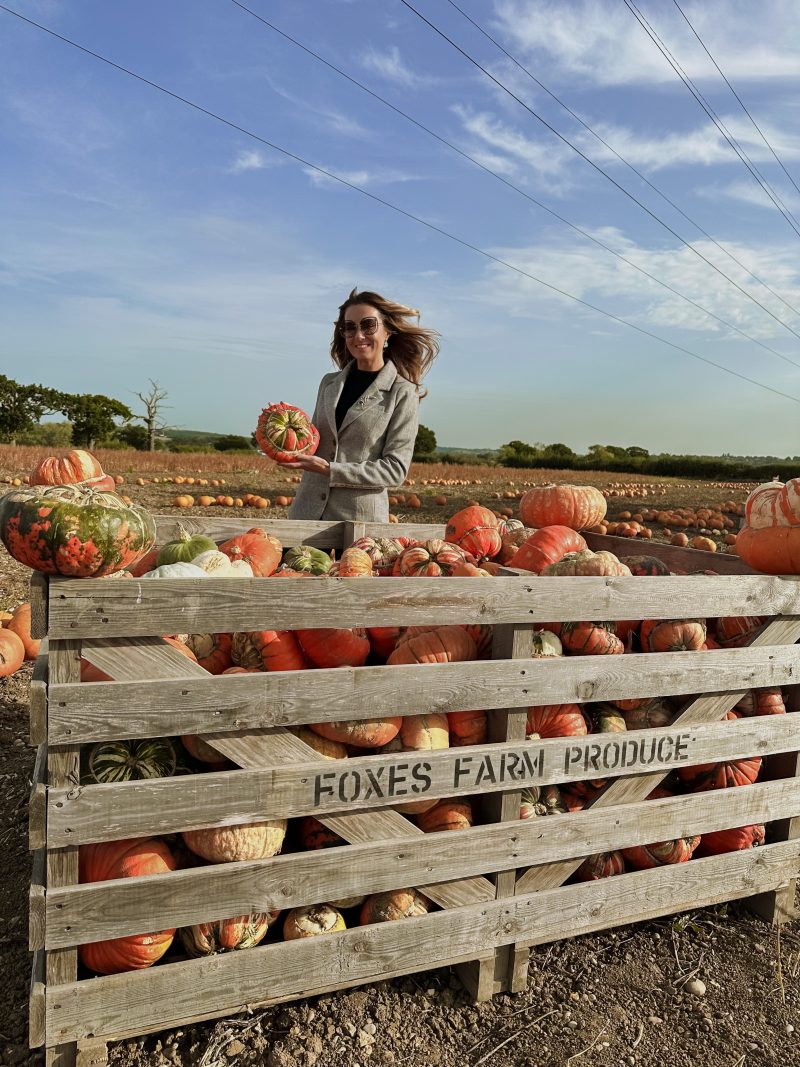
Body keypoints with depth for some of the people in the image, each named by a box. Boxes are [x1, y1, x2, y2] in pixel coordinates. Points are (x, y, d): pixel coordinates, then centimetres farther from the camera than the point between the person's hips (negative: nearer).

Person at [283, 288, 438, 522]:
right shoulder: (329, 383, 11)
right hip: (307, 510, 4)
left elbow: (396, 469, -10)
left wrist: (330, 470, -17)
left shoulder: (402, 393, -4)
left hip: (360, 519, -4)